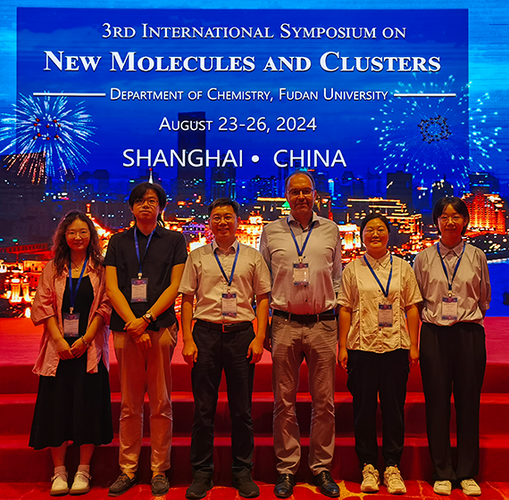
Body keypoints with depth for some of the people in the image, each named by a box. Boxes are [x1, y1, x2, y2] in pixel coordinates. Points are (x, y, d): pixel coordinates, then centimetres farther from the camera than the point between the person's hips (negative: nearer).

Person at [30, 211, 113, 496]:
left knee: (88, 405, -1)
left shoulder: (101, 269, 4)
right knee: (56, 405, 2)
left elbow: (105, 307, -2)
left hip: (90, 347, -2)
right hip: (59, 347, 2)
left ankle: (84, 470, 11)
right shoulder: (53, 269, 10)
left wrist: (86, 339, -12)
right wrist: (59, 339, -8)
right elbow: (44, 306, 4)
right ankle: (59, 471, 13)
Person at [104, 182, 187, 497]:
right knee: (130, 405, 6)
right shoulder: (119, 242, 14)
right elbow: (112, 287, 6)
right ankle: (128, 469, 17)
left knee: (161, 403, 1)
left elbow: (176, 285, 2)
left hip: (161, 326, -1)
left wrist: (147, 318, -9)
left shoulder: (174, 241, 10)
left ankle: (159, 471, 12)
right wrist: (133, 324, -7)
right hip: (125, 328, 2)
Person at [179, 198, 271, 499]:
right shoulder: (198, 257, 9)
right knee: (203, 408, 4)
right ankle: (202, 472, 17)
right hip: (206, 332, 0)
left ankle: (243, 471, 20)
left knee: (242, 409, 7)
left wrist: (259, 338, -3)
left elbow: (263, 298, 7)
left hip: (242, 332, 0)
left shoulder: (253, 257, 8)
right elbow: (187, 299, 7)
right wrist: (188, 339, -2)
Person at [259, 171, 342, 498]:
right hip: (285, 324, 0)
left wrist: (338, 323, 9)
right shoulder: (272, 232, 8)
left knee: (324, 401, 4)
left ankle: (322, 467, 17)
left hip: (323, 324, 1)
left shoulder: (330, 230, 10)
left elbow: (337, 279, 15)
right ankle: (287, 468, 16)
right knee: (285, 401, 4)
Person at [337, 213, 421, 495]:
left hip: (395, 345, 1)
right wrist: (342, 347, -1)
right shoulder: (352, 269, 6)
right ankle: (368, 466, 16)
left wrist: (413, 345, 2)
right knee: (364, 407, 4)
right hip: (362, 346, 0)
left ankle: (392, 467, 16)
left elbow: (412, 308, 8)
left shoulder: (402, 267, 9)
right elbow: (345, 309, 4)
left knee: (394, 407, 4)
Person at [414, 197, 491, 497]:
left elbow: (484, 299, 15)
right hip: (434, 334, 0)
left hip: (469, 334, 0)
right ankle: (442, 473, 15)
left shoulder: (477, 257, 6)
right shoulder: (424, 258, 5)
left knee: (468, 402, 3)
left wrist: (465, 315, 12)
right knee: (437, 402, 2)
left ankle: (468, 473, 17)